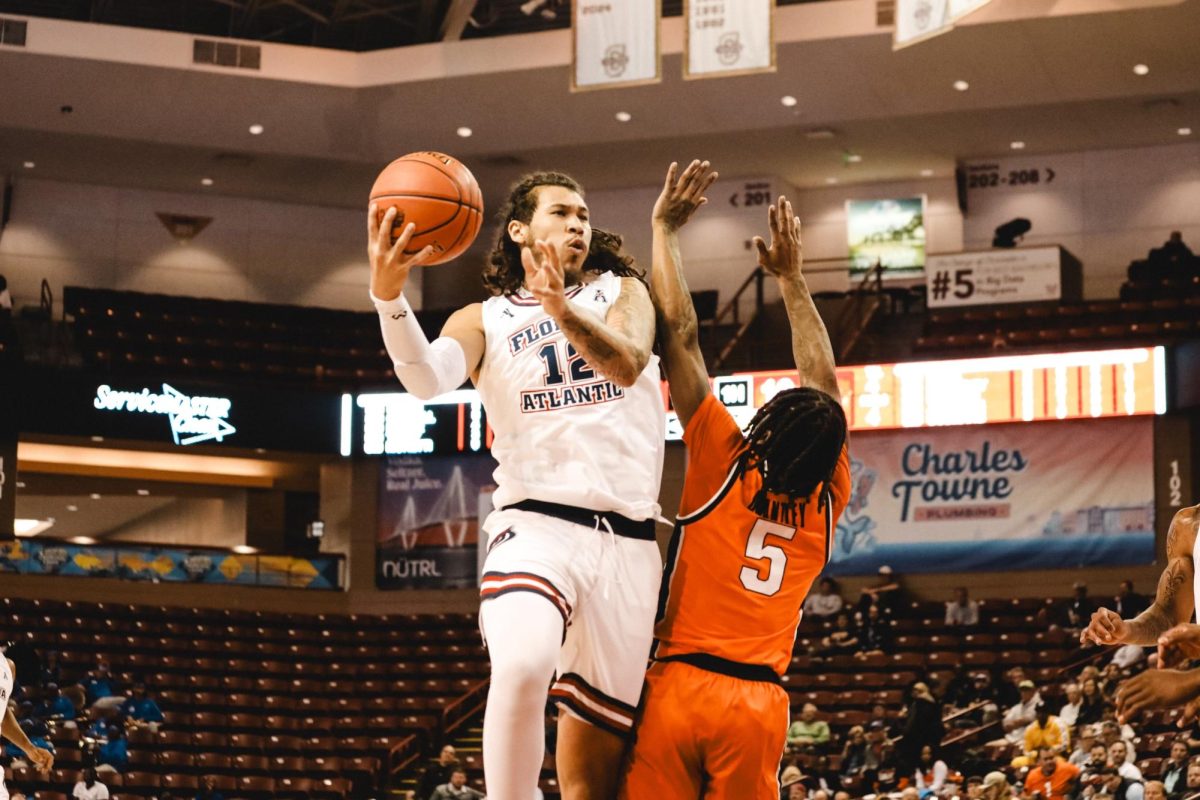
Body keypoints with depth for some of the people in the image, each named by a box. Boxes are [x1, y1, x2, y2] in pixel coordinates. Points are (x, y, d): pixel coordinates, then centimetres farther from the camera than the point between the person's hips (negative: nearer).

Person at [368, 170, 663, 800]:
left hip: (629, 539, 2)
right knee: (522, 668, -34)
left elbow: (629, 363, -9)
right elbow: (427, 378, -11)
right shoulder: (484, 319, 10)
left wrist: (564, 310, -29)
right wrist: (389, 297, -30)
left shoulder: (622, 292, 13)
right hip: (538, 523, -2)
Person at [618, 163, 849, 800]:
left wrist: (664, 229, 7)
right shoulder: (826, 504, 7)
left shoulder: (724, 463, -2)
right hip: (759, 703, 3)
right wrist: (790, 276, 27)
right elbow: (824, 385, 20)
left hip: (678, 685, -3)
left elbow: (679, 333, -1)